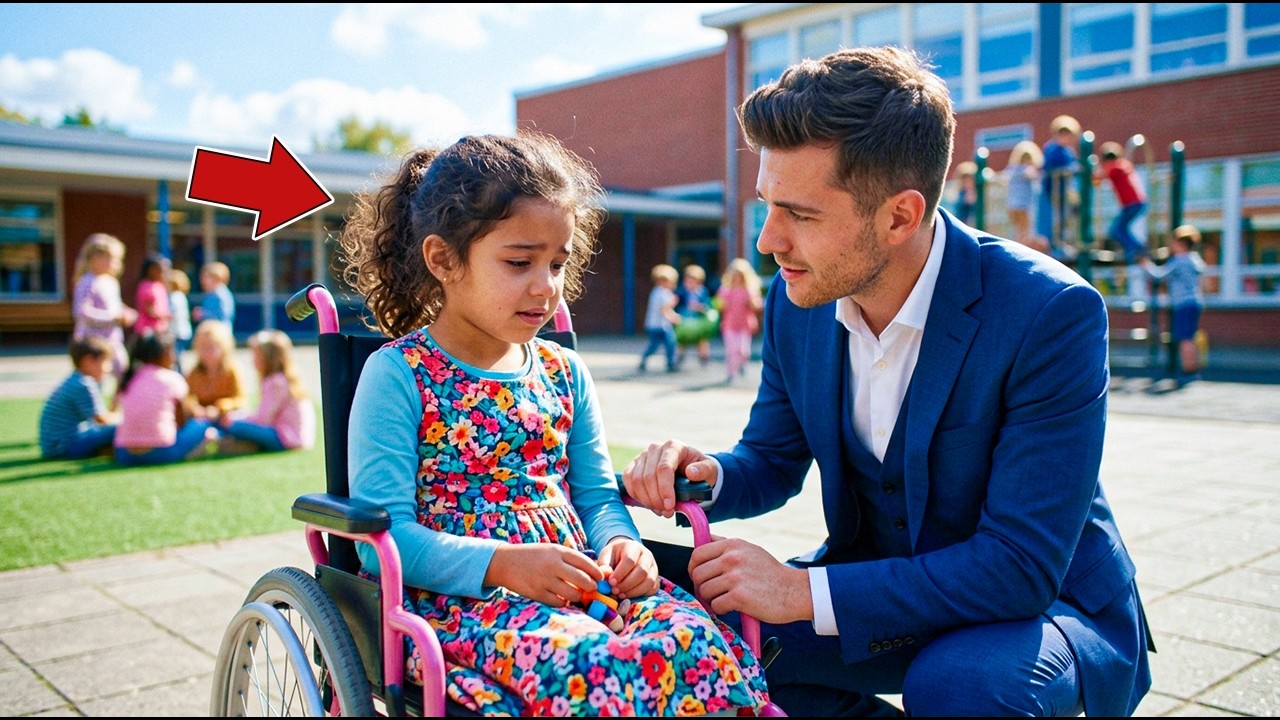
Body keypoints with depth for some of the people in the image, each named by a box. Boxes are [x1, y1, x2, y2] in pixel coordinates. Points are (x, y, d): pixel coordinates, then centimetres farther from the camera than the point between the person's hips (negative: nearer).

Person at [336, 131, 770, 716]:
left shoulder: (564, 372, 14)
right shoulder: (397, 375, -3)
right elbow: (382, 535, -10)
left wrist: (619, 542, -5)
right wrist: (503, 563, -23)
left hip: (585, 587, 5)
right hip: (458, 599, -5)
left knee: (699, 640, -25)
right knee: (594, 665, -36)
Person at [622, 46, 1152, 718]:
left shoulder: (1054, 314, -25)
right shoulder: (797, 300, -8)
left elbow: (1023, 565, -27)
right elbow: (774, 461, 5)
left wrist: (803, 591, -30)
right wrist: (708, 476, -19)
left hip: (1045, 600, -4)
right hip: (879, 586, 5)